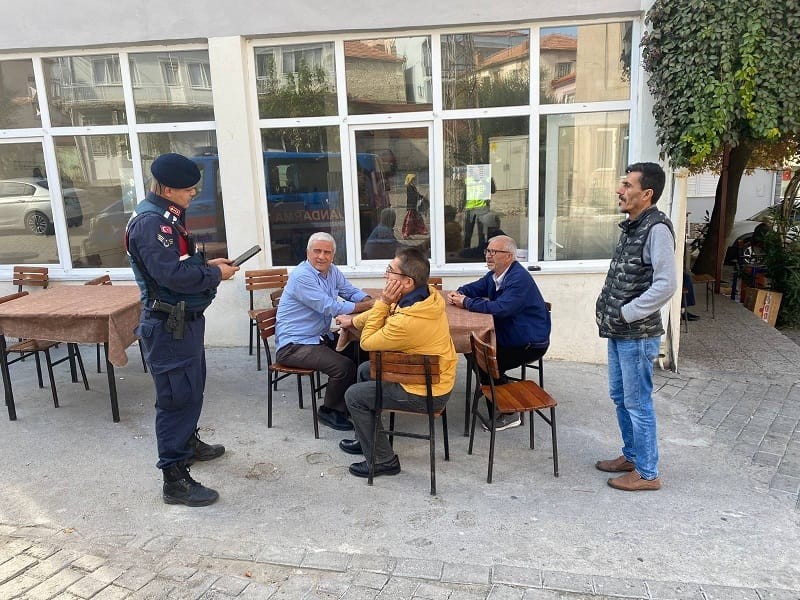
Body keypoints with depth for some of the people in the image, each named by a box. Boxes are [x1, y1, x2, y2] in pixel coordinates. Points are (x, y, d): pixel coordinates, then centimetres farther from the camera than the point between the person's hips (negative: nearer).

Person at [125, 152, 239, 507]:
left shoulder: (167, 215, 11)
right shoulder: (150, 221, -21)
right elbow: (171, 274, -28)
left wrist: (208, 264, 3)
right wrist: (215, 274, -16)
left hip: (185, 320, 11)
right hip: (168, 326, -11)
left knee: (191, 388, 24)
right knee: (178, 397, -5)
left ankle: (188, 444, 43)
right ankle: (175, 480, 5)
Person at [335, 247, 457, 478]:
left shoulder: (407, 322, -36)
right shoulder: (430, 294, -9)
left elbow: (367, 342, -17)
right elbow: (390, 310, 11)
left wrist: (382, 302, -19)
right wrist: (354, 320, 19)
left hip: (426, 394, -9)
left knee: (354, 396, 0)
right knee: (365, 371, 23)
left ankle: (383, 461, 13)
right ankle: (367, 439, 37)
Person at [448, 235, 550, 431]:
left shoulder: (520, 279, -25)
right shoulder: (494, 275, 7)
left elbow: (500, 308, -36)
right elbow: (474, 288, 16)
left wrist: (466, 302, -26)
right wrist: (458, 294, -9)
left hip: (531, 343, -9)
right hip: (507, 336, 9)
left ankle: (507, 415, -3)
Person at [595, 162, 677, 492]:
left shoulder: (657, 228, -17)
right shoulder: (631, 226, 11)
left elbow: (666, 285, -24)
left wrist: (625, 314, -19)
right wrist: (608, 310, 8)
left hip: (638, 334, -9)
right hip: (618, 332, 9)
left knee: (637, 403, 2)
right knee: (620, 397, 19)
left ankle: (647, 473, 17)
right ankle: (631, 455, 35)